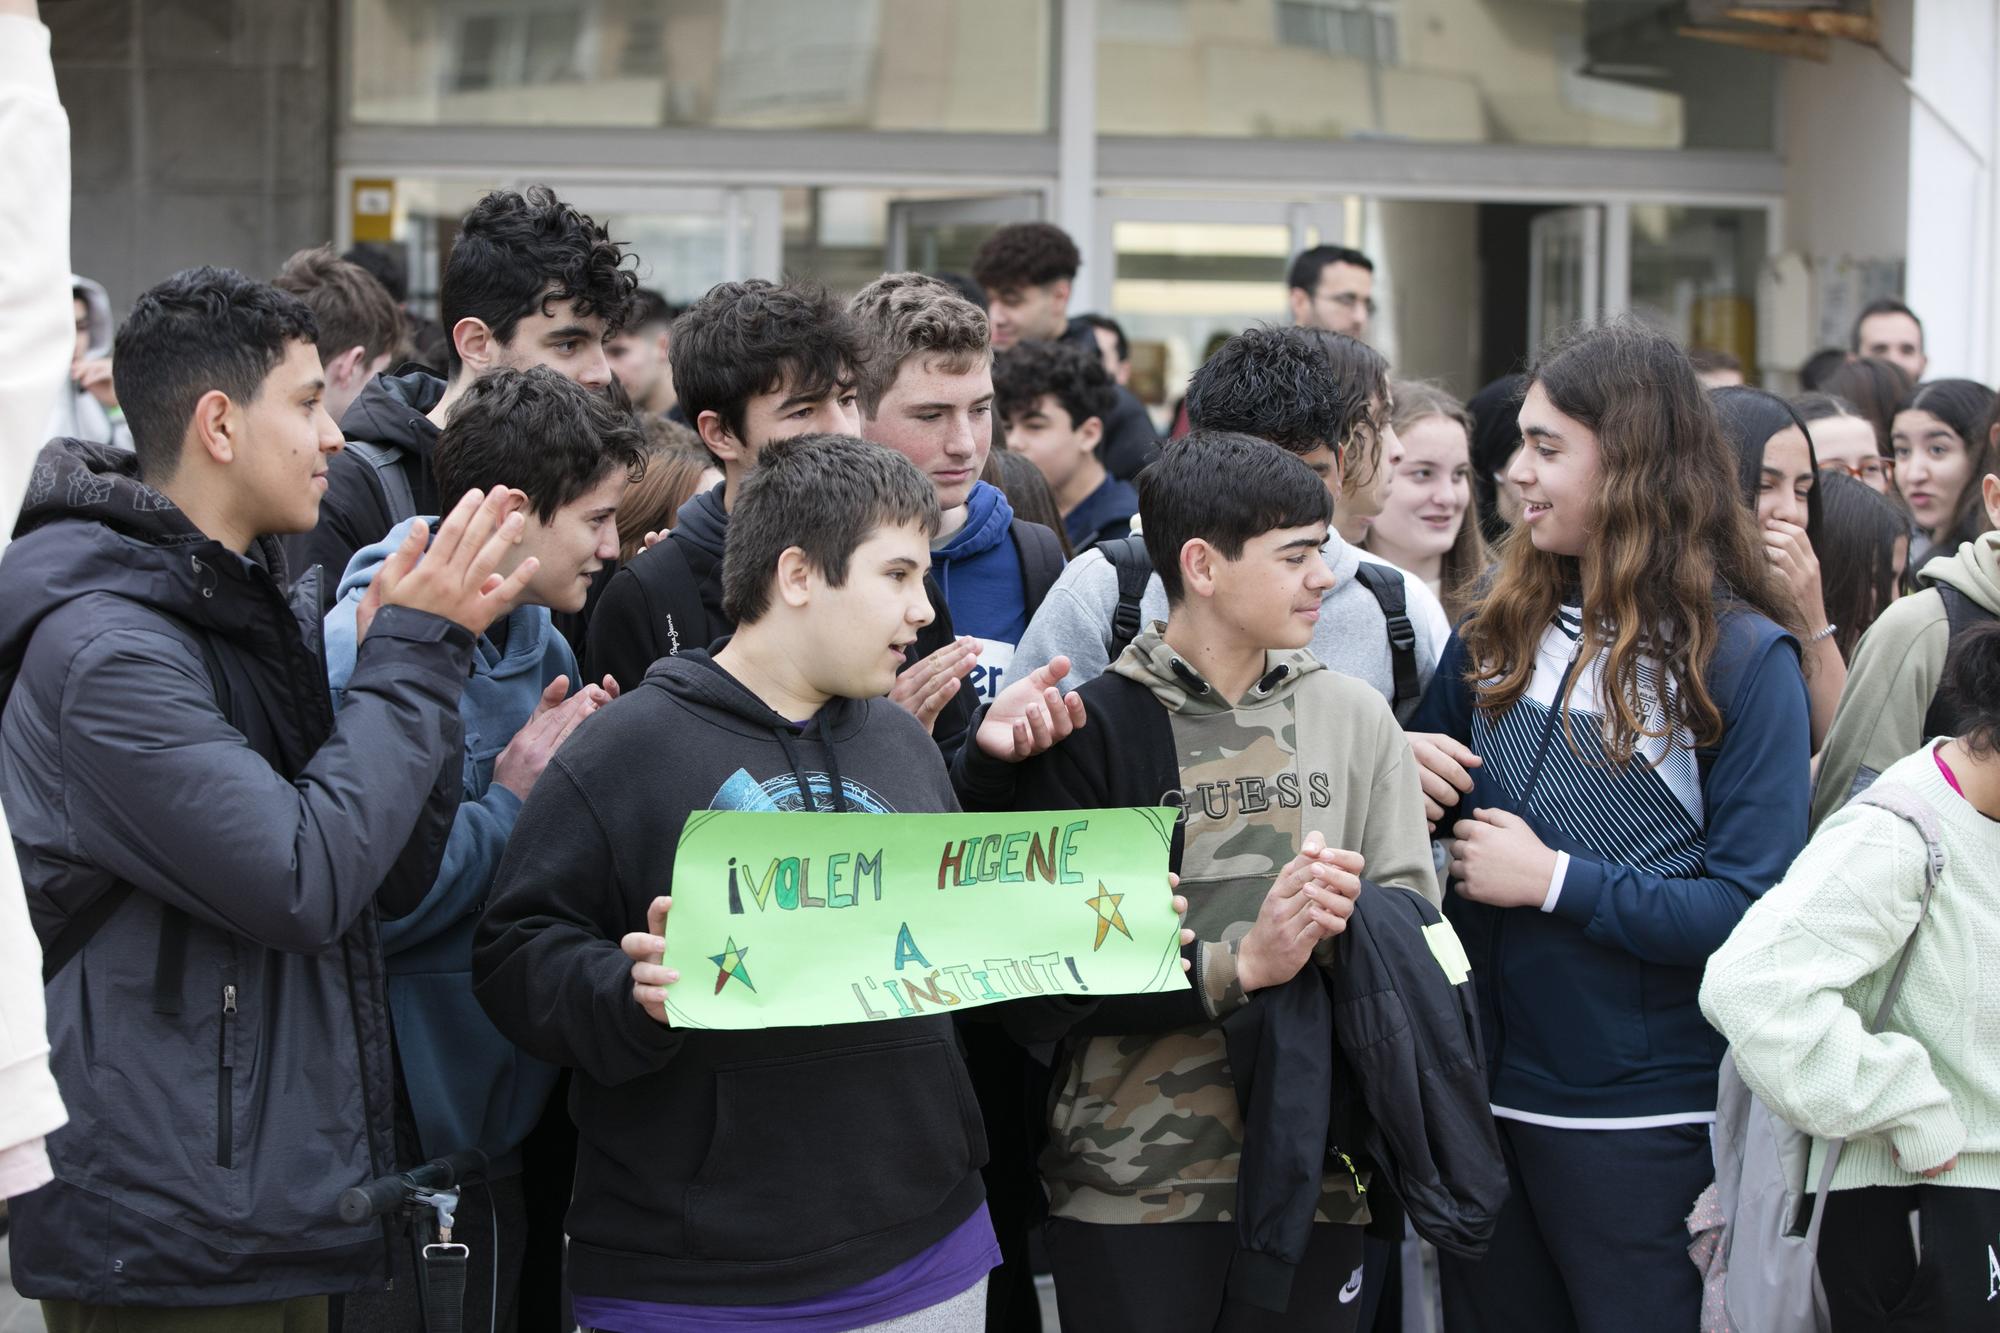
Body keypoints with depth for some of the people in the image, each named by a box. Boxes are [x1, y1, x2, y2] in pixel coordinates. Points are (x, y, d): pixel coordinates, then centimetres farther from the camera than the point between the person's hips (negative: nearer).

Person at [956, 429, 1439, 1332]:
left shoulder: (1353, 716, 8)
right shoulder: (1091, 725, -4)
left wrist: (1349, 914, -17)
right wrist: (1238, 966, -20)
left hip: (1313, 1167, 3)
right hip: (1133, 1185, -3)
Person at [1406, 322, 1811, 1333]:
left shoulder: (1745, 659, -10)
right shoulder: (1497, 629, 5)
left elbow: (1755, 909, -17)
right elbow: (1426, 781, 17)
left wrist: (1555, 879, -18)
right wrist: (1406, 773, -6)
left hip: (1640, 1118, -5)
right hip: (1481, 1088, 5)